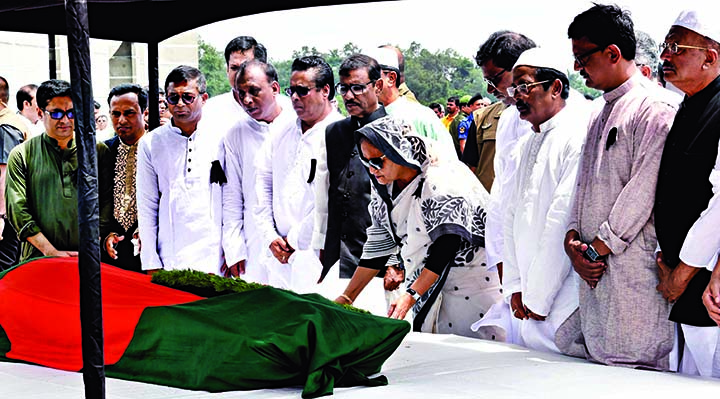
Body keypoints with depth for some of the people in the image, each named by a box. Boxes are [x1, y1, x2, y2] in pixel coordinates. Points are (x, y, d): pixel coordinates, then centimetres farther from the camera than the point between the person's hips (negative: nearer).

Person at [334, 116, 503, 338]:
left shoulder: (440, 181, -21)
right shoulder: (385, 187, 2)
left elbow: (445, 250, -25)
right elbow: (378, 245, 6)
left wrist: (410, 296, -31)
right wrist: (346, 298, 0)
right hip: (424, 287, 7)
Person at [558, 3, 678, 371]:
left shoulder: (654, 109, -8)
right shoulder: (600, 114, 20)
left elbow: (644, 189, -15)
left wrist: (597, 248, -12)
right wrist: (573, 240, 0)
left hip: (633, 267, -9)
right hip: (592, 269, 9)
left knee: (633, 368, -7)